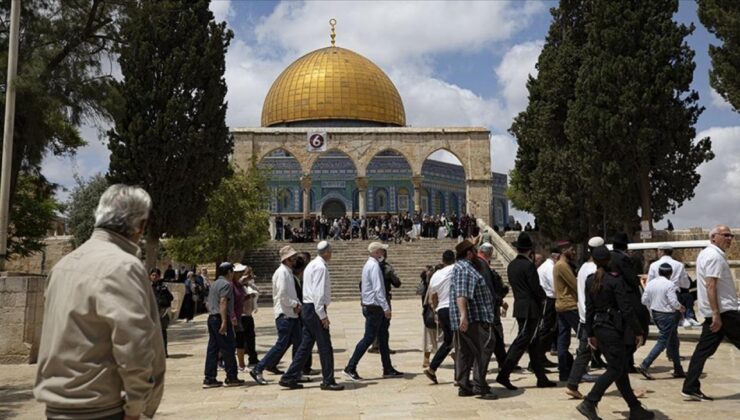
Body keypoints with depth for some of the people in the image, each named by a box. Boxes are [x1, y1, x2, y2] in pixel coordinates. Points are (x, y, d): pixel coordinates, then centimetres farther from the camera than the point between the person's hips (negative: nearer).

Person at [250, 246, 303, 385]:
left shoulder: (289, 272, 15)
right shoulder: (282, 272, -15)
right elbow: (282, 296, -22)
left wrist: (297, 304, 2)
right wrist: (295, 304, -10)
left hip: (292, 314, 10)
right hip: (284, 314, -10)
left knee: (297, 342, 12)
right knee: (282, 344, -8)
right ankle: (257, 370, -2)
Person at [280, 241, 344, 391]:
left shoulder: (312, 265, 17)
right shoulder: (321, 267, -14)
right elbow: (318, 293, -21)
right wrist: (322, 315, -20)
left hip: (307, 308, 10)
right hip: (315, 309, -10)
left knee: (306, 345, 13)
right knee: (325, 346, -2)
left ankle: (289, 378, 15)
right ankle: (328, 381, 6)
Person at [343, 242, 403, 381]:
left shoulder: (369, 264, 14)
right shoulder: (374, 266, -16)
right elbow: (378, 289, -23)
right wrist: (386, 307, -23)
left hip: (370, 306, 10)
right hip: (374, 307, -10)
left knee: (383, 338, 13)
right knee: (368, 338, -5)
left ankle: (388, 369, 20)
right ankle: (350, 368, 1)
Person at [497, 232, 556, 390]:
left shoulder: (511, 265, 9)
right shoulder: (528, 265, -15)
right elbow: (536, 288, -16)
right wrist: (543, 297, 6)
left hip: (519, 306, 8)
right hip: (531, 308, -8)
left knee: (534, 343, 13)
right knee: (522, 342, -6)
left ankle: (541, 378, 20)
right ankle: (504, 374, -9)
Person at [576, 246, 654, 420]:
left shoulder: (590, 281, 5)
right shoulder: (615, 279, -14)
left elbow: (589, 309, 8)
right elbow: (626, 308, -16)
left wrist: (590, 333, 14)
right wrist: (637, 331, -9)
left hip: (599, 328, 7)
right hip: (614, 329, -7)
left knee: (621, 368, 14)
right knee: (615, 369, -2)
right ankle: (589, 403, -9)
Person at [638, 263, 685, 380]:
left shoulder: (650, 283, 3)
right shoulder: (670, 285, -16)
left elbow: (644, 300, 4)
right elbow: (674, 302, -19)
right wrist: (681, 308, 1)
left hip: (656, 314, 8)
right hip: (667, 316, -7)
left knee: (673, 341, 17)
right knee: (662, 342, -3)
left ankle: (678, 370, 24)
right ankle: (645, 366, -10)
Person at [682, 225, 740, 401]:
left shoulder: (706, 254, 18)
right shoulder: (715, 256, -13)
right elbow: (711, 286, -22)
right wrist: (716, 314, -25)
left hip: (714, 312, 9)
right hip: (724, 311, -9)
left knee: (704, 350, 7)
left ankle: (690, 388, 7)